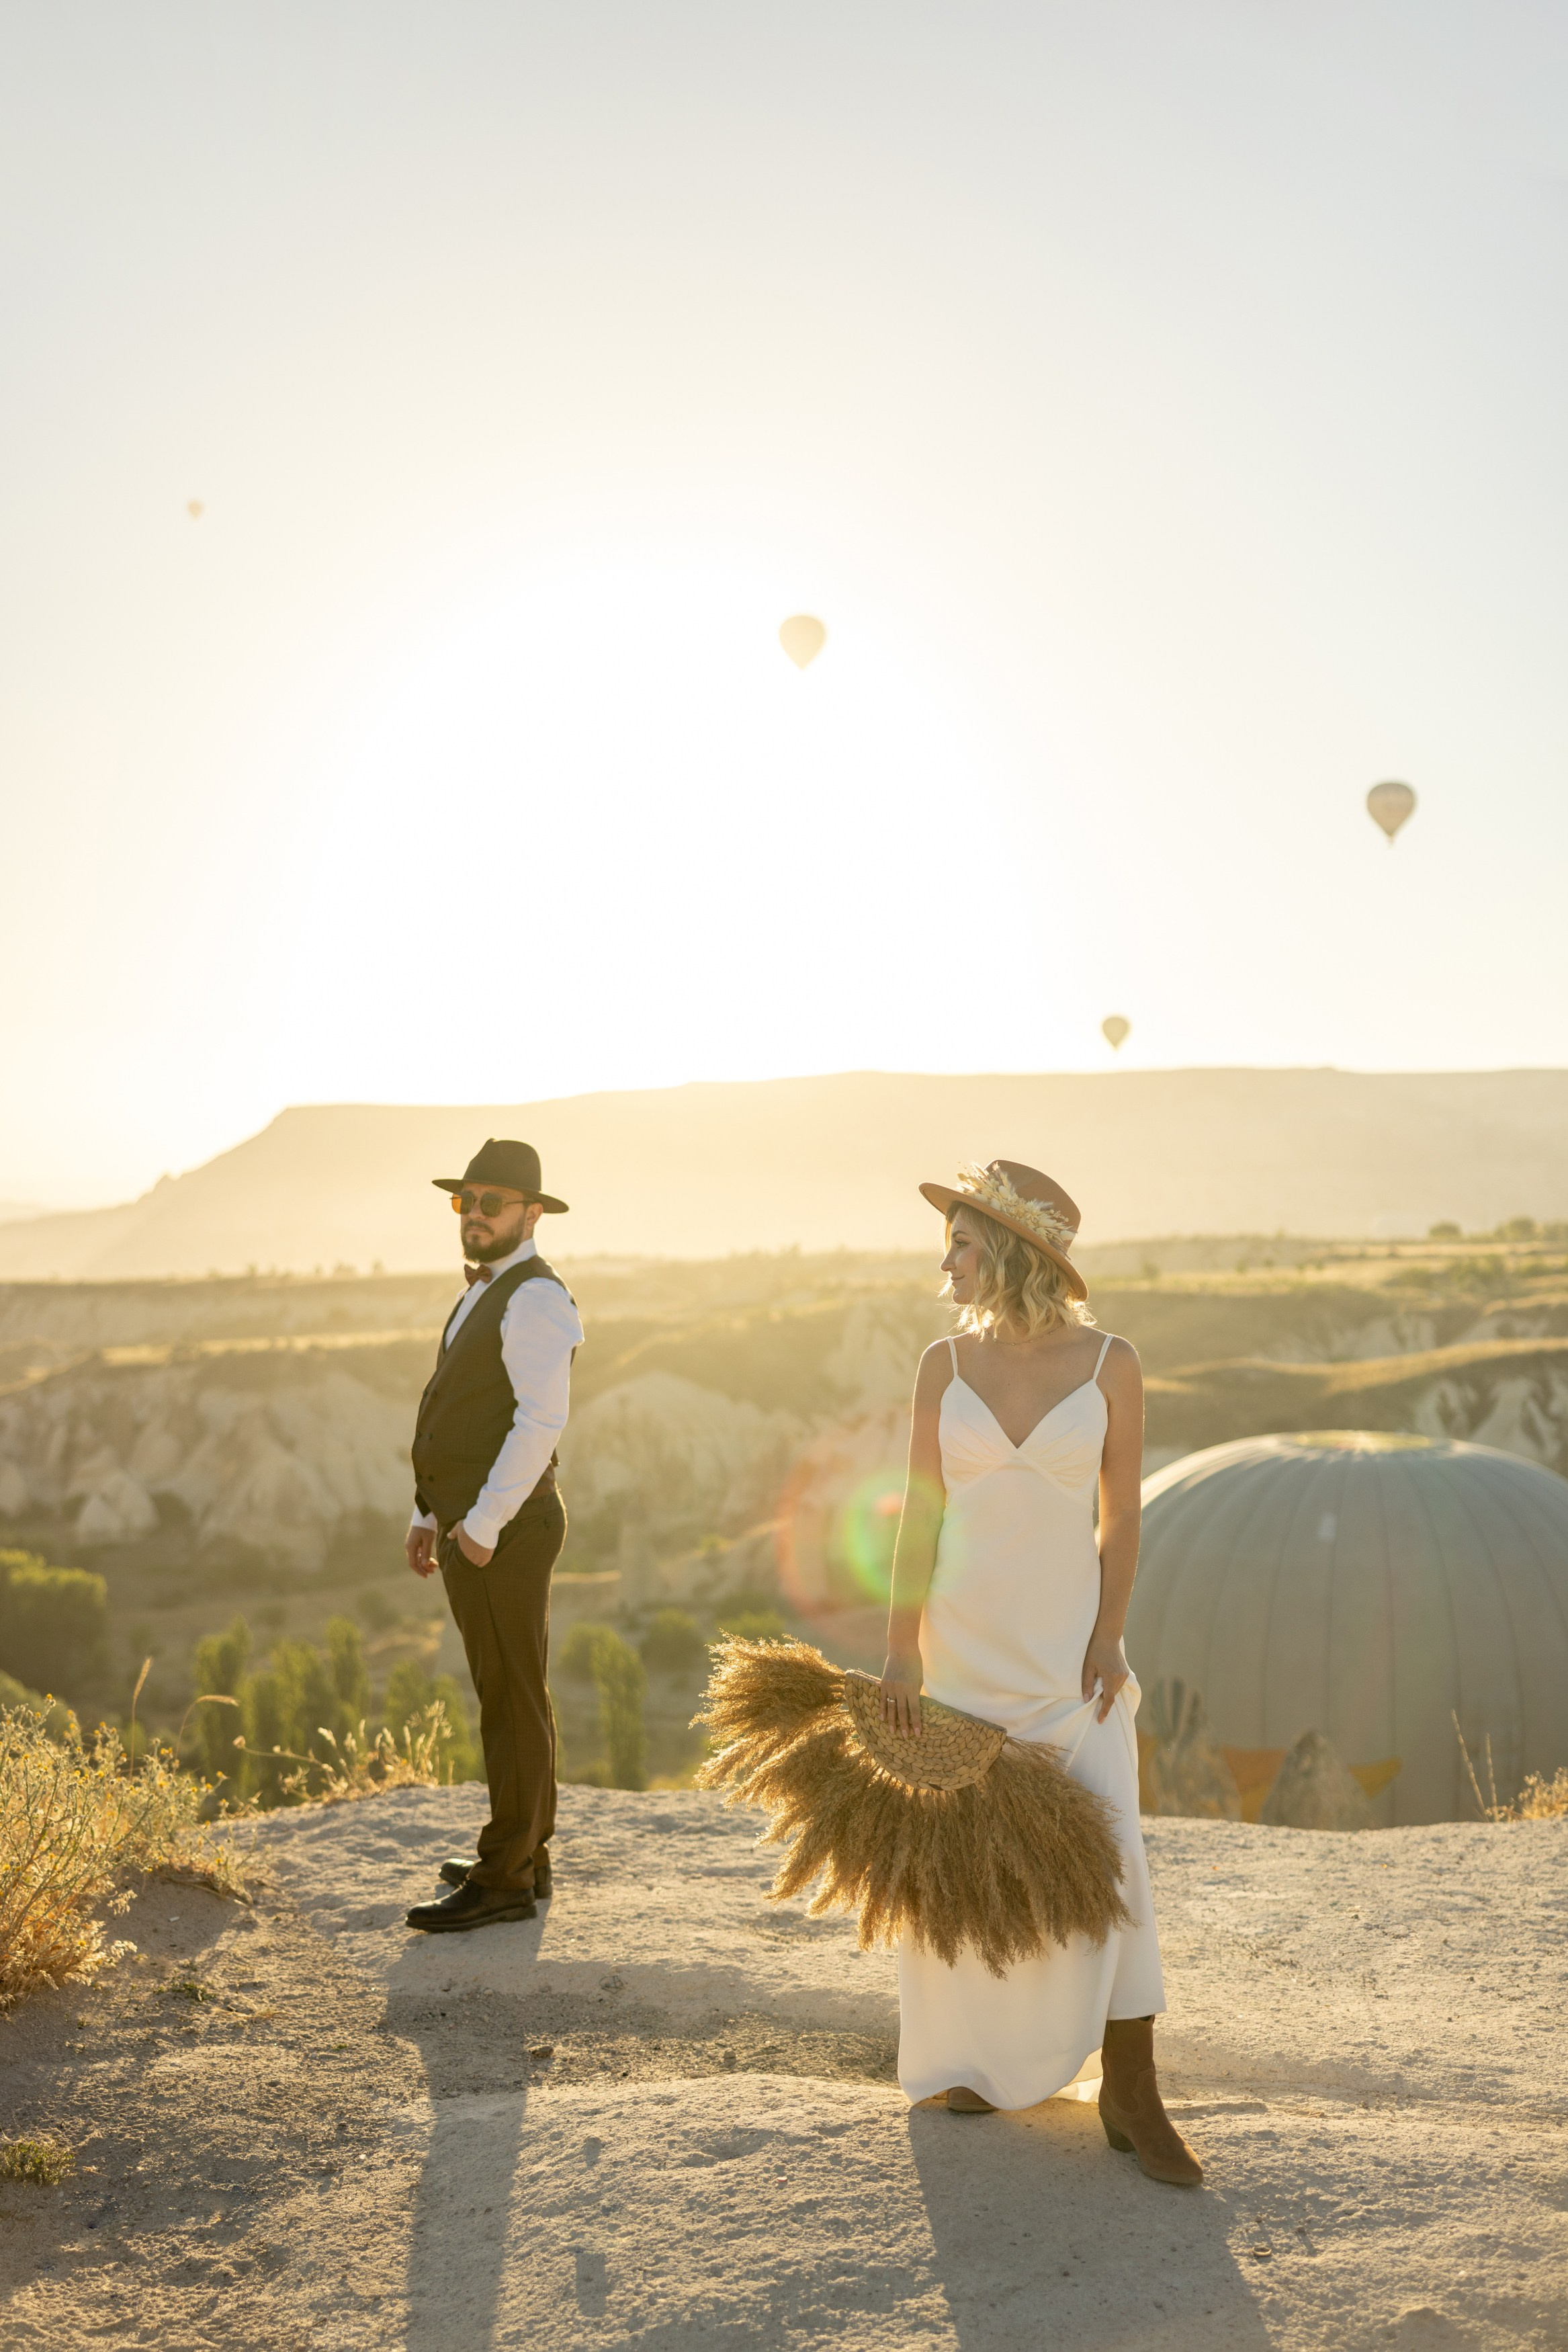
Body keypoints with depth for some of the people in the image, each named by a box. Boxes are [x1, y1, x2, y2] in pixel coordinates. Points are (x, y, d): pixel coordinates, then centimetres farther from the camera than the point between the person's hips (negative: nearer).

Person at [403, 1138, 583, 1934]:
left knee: (512, 1699, -3)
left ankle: (504, 1880, 4)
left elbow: (541, 1419, -24)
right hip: (469, 1526, 10)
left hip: (504, 1532, -10)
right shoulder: (483, 1297, 18)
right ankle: (526, 1856, 28)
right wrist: (429, 1515, 19)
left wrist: (481, 1526, -24)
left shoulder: (534, 1298, -15)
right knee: (506, 1693, 17)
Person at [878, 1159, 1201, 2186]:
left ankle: (1131, 2092, 3)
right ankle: (966, 2054, 29)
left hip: (1067, 1638, -1)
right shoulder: (947, 1364, -1)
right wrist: (901, 1649, -4)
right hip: (961, 1637, 2)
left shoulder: (1111, 1365, -6)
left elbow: (1121, 1516, -1)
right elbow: (920, 1514, -1)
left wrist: (1108, 1638, -10)